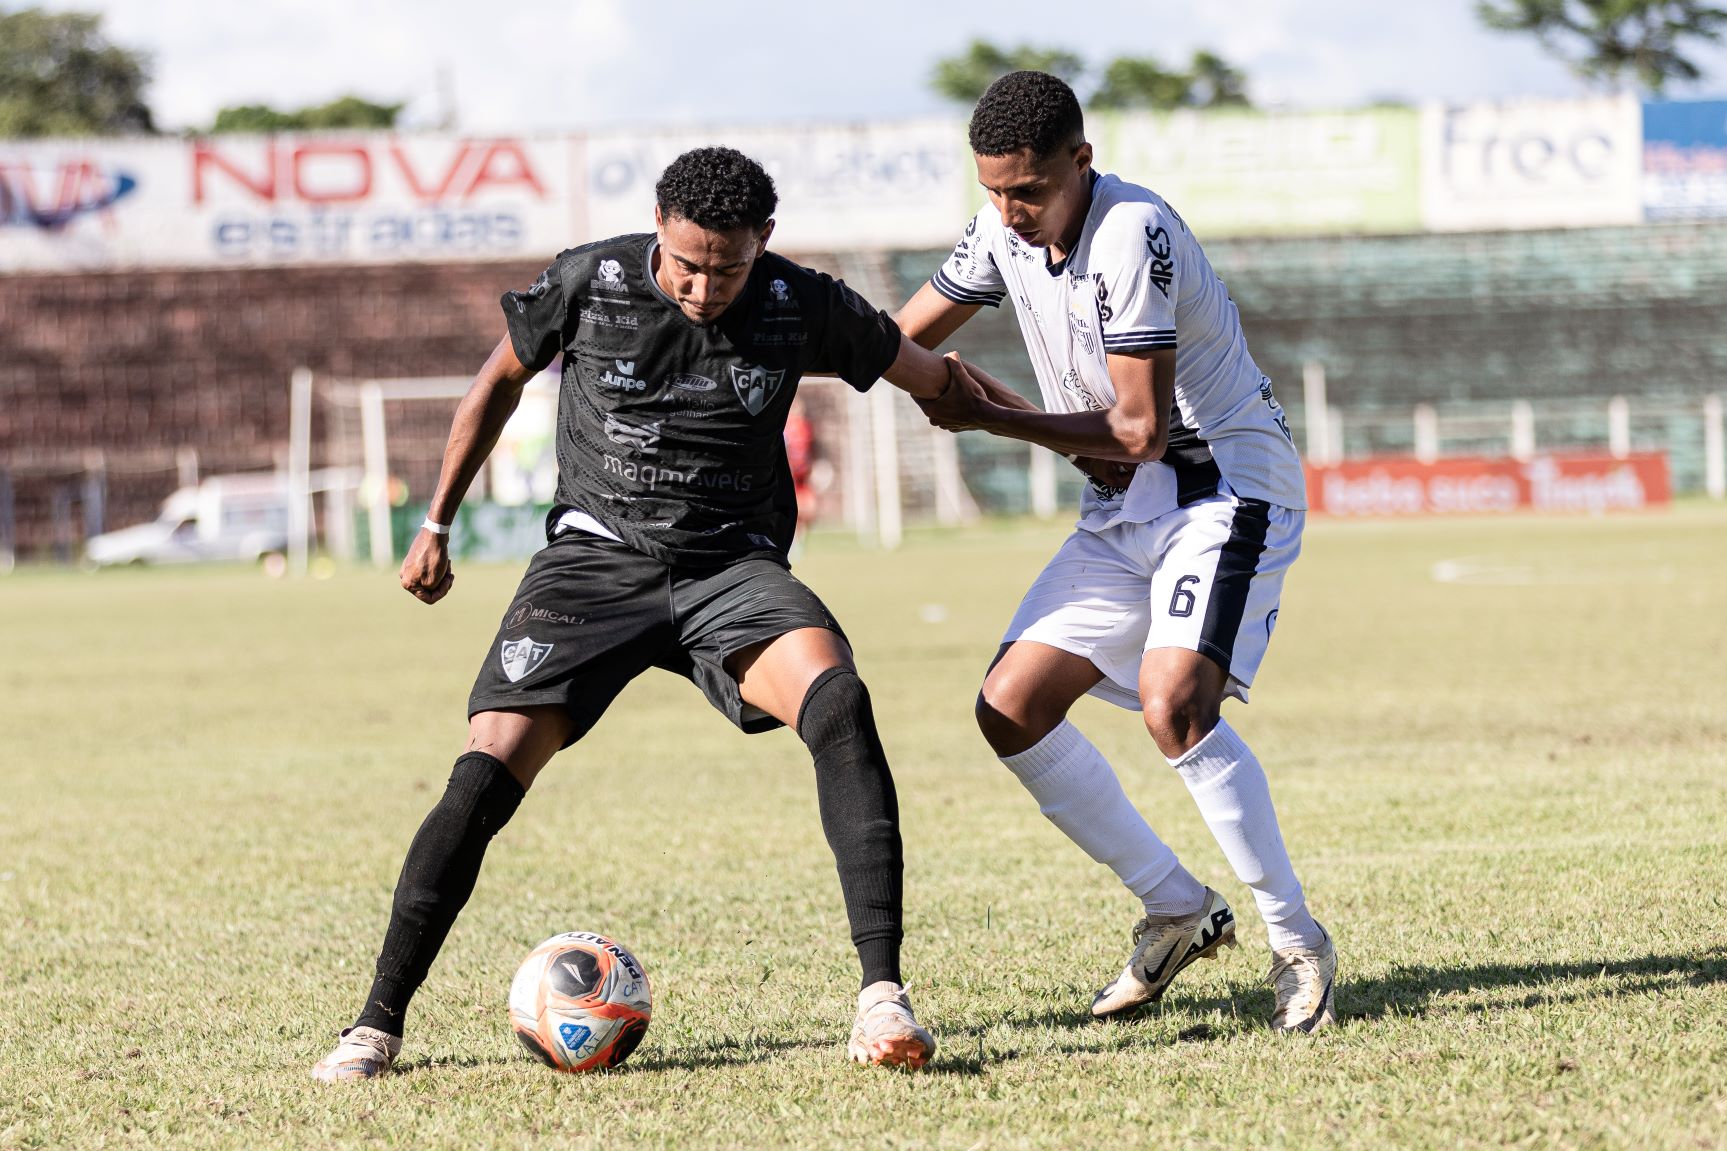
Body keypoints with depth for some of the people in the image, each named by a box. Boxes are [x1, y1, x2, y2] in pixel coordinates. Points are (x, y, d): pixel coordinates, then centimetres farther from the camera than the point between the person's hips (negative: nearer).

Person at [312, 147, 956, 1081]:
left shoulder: (804, 308, -5)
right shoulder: (590, 283, -6)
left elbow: (930, 378, 10)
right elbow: (500, 379, 12)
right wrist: (436, 527, 14)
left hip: (733, 566, 0)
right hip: (595, 556, 0)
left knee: (835, 697, -31)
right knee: (487, 773, -17)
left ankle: (882, 995, -33)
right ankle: (377, 1026, -3)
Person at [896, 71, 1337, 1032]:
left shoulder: (1133, 234, -23)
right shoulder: (1003, 233, 1)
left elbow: (1140, 432, -23)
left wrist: (989, 418, -18)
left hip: (1229, 486, -8)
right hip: (1123, 507, 9)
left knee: (1173, 702, -28)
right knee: (1012, 709, -1)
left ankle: (1298, 941, -12)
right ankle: (1179, 910, 12)